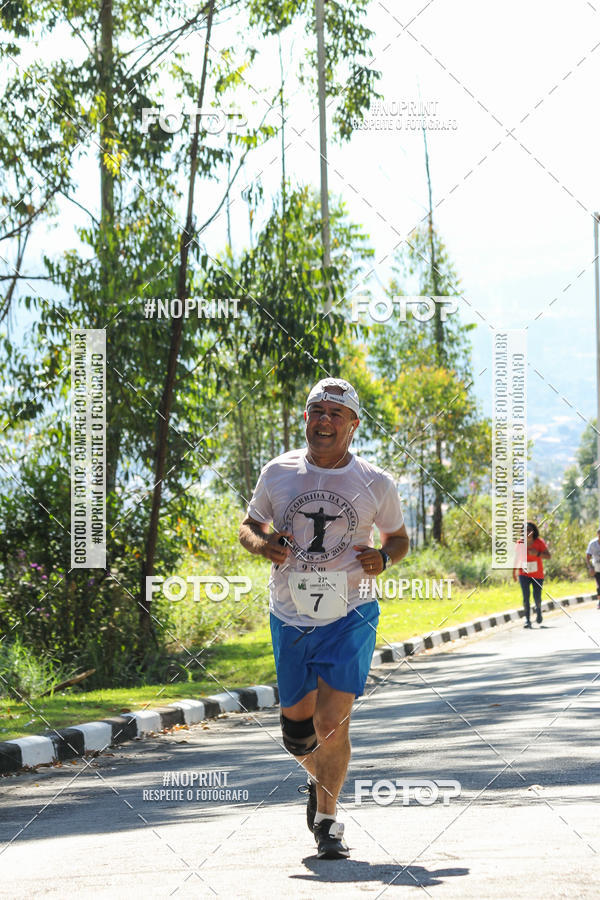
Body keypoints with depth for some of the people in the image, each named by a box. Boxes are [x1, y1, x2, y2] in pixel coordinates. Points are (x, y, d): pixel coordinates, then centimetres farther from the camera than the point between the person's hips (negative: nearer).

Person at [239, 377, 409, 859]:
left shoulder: (376, 484, -2)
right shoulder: (278, 473, 1)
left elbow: (399, 536, 13)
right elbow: (249, 526, 13)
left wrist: (384, 556, -10)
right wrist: (264, 544, -10)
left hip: (349, 617, -2)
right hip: (290, 617, 2)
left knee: (332, 723, -15)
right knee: (297, 729, 10)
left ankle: (328, 819, 2)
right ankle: (320, 779, 43)